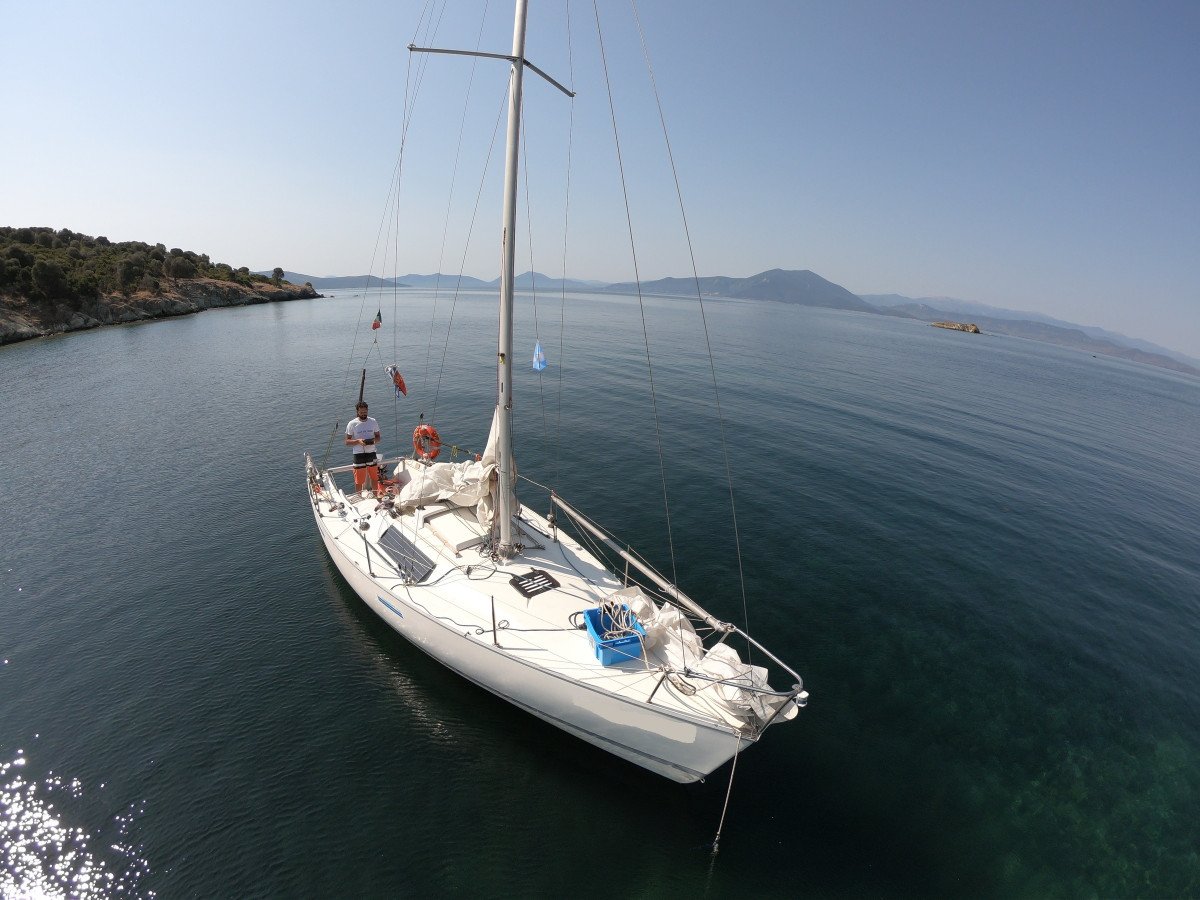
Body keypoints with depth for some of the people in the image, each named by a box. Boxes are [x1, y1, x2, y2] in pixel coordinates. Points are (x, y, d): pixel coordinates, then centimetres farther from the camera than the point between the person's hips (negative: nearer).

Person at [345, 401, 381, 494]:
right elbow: (347, 442, -4)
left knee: (375, 478, 14)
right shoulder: (352, 424, -6)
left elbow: (378, 437, 10)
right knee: (359, 481, 3)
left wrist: (374, 440, -13)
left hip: (372, 454, 3)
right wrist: (358, 441, -22)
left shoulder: (373, 422, 3)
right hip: (359, 455, -3)